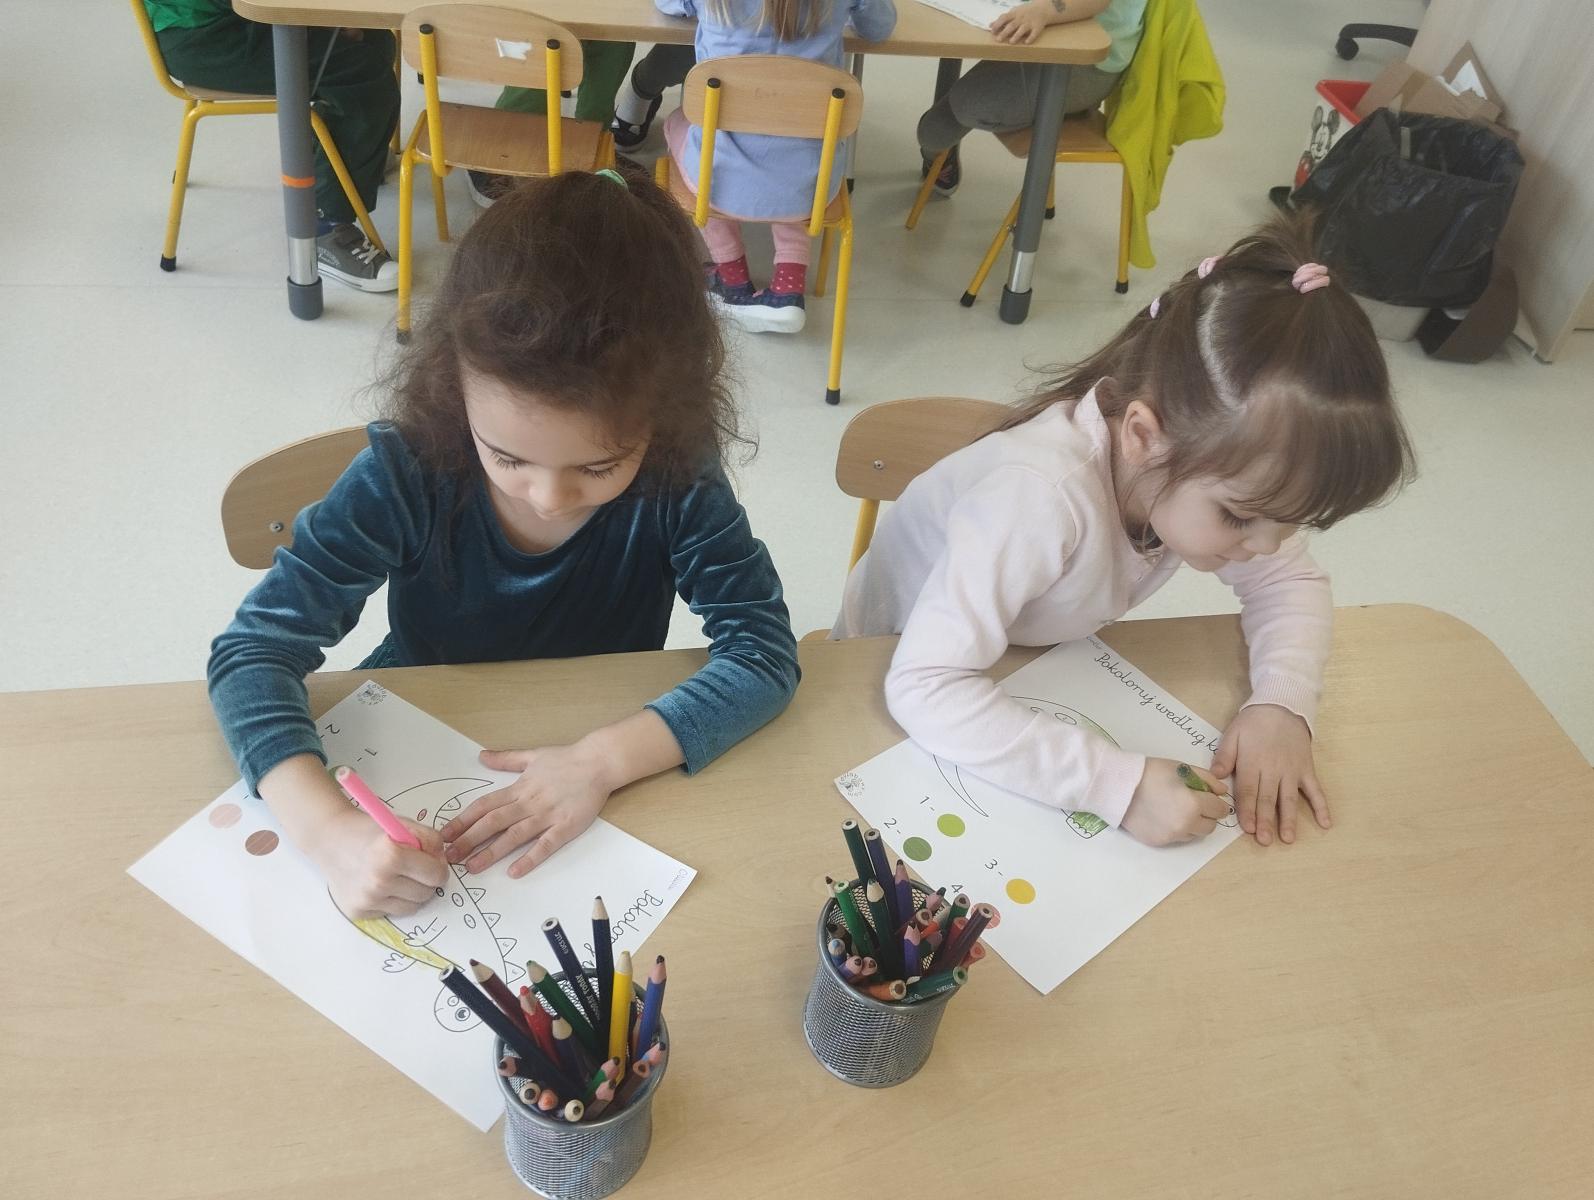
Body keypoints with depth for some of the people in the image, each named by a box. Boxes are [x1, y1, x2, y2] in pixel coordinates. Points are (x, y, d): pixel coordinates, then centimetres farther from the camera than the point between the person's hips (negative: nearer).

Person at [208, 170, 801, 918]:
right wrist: (328, 829, -40)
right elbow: (256, 648, -23)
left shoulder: (676, 477, -21)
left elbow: (763, 647, -21)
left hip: (594, 759, 0)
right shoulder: (407, 473, -24)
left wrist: (603, 760, -34)